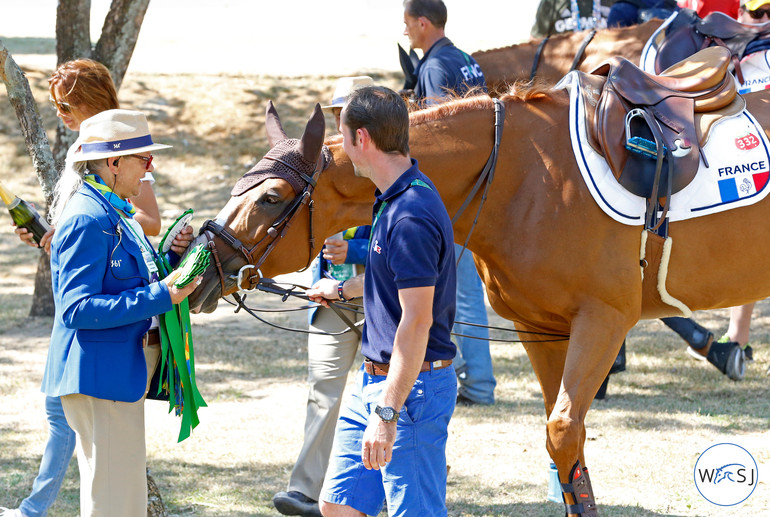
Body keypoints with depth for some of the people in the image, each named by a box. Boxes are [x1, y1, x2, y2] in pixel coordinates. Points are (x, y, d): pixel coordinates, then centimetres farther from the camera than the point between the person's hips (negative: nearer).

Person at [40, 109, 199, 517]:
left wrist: (173, 257, 3)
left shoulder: (116, 214, 13)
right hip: (99, 375, -11)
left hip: (125, 372, 11)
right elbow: (76, 309, -24)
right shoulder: (87, 220, -18)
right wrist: (159, 296, -26)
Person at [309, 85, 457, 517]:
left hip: (411, 384, -10)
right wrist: (341, 290, 49)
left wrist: (387, 413, -28)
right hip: (374, 379, 10)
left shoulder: (411, 215, -22)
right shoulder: (394, 201, 10)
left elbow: (416, 321, -26)